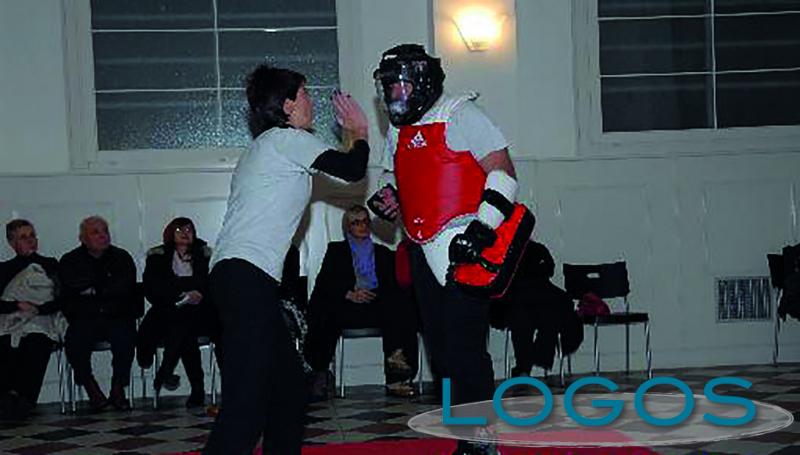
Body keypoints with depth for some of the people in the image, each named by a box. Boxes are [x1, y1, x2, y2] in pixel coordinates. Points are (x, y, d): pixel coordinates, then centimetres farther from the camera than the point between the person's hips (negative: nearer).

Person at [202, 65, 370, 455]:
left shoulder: (265, 146, 28)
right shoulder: (287, 138, -2)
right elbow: (352, 170, -2)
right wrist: (359, 133, 13)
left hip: (237, 276, 11)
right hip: (247, 277, -11)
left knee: (288, 385, 15)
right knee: (247, 401, -18)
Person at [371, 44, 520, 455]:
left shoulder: (458, 115, -6)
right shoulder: (398, 132, 18)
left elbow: (502, 170, -12)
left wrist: (483, 226, -22)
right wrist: (389, 201, 8)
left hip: (462, 250, -8)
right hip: (424, 253, 8)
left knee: (464, 347, -10)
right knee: (441, 349, 10)